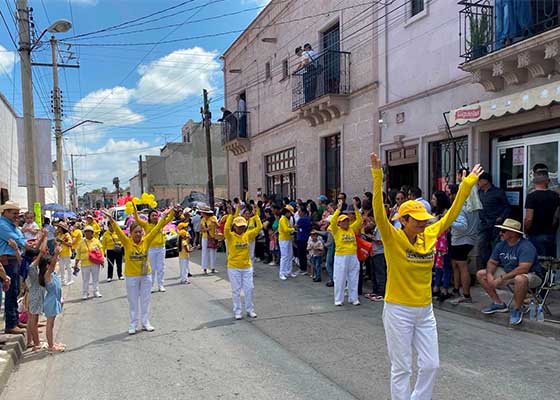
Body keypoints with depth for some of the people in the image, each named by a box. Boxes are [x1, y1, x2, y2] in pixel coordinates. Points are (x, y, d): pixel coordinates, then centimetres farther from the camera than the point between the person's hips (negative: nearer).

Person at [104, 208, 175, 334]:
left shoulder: (146, 241, -5)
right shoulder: (127, 242, -10)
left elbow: (157, 229, -9)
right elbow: (118, 231, -22)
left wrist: (164, 217, -19)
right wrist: (111, 219, -36)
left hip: (146, 275, 2)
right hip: (131, 276, -2)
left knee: (146, 300, 12)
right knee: (133, 301, 10)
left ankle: (145, 322, 25)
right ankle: (133, 325, 21)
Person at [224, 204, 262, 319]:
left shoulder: (247, 235, 0)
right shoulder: (230, 236, -9)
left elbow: (259, 227, -5)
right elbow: (226, 229, -30)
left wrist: (256, 215, -14)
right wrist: (232, 215, -34)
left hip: (247, 267, 3)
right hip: (233, 268, -3)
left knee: (249, 289, 9)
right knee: (236, 290, 7)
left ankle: (250, 310, 24)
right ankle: (237, 311, 19)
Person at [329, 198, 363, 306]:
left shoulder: (352, 229, 10)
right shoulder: (336, 230, -1)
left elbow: (359, 220, 4)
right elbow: (333, 221, -17)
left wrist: (356, 208, -4)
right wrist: (339, 209, -19)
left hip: (353, 257, 4)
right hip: (340, 257, -4)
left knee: (353, 279, 9)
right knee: (340, 279, 2)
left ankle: (353, 298, 20)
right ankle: (338, 299, 12)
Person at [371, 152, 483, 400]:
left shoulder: (430, 235, 0)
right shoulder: (392, 238, -14)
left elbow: (452, 213, 7)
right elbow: (379, 212, -28)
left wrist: (468, 183, 6)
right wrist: (377, 177, -38)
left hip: (425, 310, 6)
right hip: (399, 310, -5)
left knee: (431, 365, 13)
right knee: (402, 369, 6)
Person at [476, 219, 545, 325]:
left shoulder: (526, 247, -25)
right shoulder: (501, 245, -1)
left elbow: (523, 269, -36)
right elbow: (492, 262, 6)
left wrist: (501, 278, -34)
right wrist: (489, 275, -17)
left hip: (531, 275, -8)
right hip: (508, 273, 8)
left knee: (520, 279, -44)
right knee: (481, 274, 2)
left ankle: (517, 310, -19)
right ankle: (498, 303, 10)